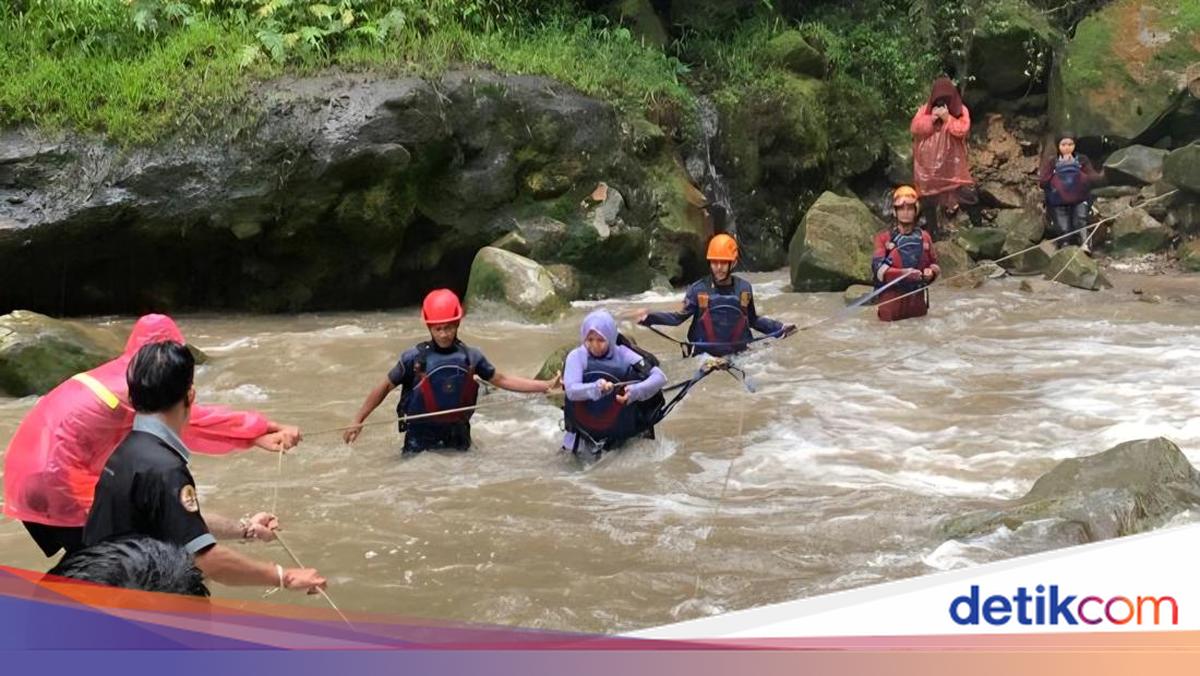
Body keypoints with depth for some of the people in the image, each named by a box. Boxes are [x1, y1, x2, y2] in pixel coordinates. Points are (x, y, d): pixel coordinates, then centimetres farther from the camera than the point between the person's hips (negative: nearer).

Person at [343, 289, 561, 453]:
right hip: (420, 441, -2)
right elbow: (385, 387, -3)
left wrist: (546, 385, 1)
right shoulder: (414, 358, -10)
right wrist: (358, 421, -6)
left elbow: (502, 380, 5)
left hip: (458, 438, 2)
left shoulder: (470, 357, -2)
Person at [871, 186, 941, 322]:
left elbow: (935, 264, 15)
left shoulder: (924, 237, 11)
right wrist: (903, 273, -24)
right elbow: (878, 268, -10)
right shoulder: (883, 238, 1)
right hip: (891, 300, -3)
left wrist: (931, 272, -9)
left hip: (918, 301, 3)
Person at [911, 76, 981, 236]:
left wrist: (947, 118, -24)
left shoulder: (961, 110, -4)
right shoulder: (925, 109, 0)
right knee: (928, 198, 8)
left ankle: (978, 226, 5)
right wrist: (931, 118, -21)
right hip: (929, 163, 2)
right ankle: (931, 231, 21)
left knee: (967, 193, -7)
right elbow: (914, 128, -10)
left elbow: (963, 129, -17)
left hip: (952, 163, -2)